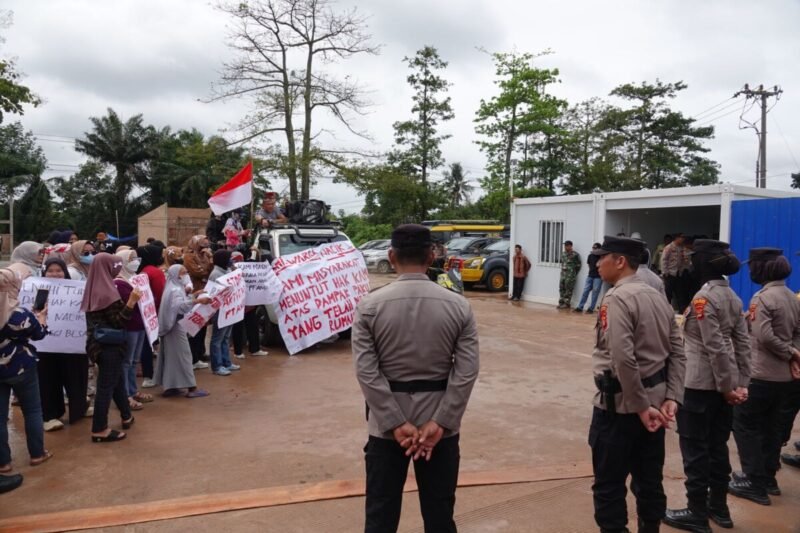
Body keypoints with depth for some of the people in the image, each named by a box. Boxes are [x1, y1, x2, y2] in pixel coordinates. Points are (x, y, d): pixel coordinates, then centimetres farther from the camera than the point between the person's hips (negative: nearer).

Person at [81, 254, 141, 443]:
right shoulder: (107, 292, -20)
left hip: (100, 342, 9)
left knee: (117, 380, 21)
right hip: (109, 344, -9)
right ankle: (100, 430, 7)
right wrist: (131, 302, -29)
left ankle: (127, 417, 35)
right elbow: (118, 321, -21)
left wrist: (128, 301, 19)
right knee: (106, 385, -1)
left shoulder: (94, 289, 6)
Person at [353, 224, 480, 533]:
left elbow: (366, 372, -13)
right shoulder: (458, 306, -5)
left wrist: (396, 424, -11)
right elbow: (467, 371, -10)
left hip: (386, 425, -1)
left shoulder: (370, 306, -8)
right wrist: (440, 423, -10)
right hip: (439, 423, 1)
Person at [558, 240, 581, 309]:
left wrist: (573, 273, -2)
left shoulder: (575, 255, -9)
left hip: (570, 275, -7)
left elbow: (578, 265, -6)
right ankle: (561, 302, 15)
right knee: (561, 288, 8)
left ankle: (567, 304, 2)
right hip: (563, 274, 7)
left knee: (568, 289, -4)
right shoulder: (563, 254, 13)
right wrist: (563, 271, 14)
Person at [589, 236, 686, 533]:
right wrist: (671, 398, 2)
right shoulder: (657, 297, 10)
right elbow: (678, 353, 8)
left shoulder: (617, 298, -16)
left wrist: (641, 407, -19)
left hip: (620, 402, -8)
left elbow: (623, 359, -25)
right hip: (655, 400, 8)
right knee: (649, 480, 18)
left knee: (609, 485, 4)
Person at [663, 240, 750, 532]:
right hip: (723, 385, 8)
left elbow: (715, 347, -20)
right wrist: (741, 382, 8)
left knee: (695, 448, 3)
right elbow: (743, 343, 7)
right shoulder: (732, 296, 8)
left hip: (700, 385, -8)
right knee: (717, 445, 18)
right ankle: (718, 507, 30)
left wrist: (727, 385, -12)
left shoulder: (704, 297, -17)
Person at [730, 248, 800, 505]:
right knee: (770, 425, 17)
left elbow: (764, 337, -24)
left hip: (760, 375, -8)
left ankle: (755, 484, 6)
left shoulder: (762, 297, -17)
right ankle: (768, 478, 26)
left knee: (745, 424, 2)